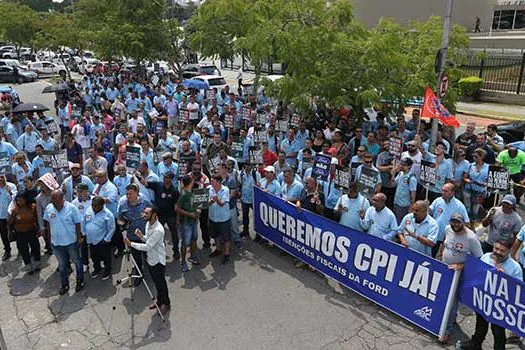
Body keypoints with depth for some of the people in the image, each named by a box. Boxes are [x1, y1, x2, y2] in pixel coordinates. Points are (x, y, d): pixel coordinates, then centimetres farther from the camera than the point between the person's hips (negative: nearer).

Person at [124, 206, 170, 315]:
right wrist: (141, 236, -9)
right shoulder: (148, 224, -1)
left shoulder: (158, 230, -30)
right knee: (156, 282, 24)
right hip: (150, 259, 8)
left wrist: (131, 244, -25)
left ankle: (166, 304, 29)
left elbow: (148, 247, -28)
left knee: (161, 283, 9)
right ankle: (159, 300, 43)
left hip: (158, 261, -8)